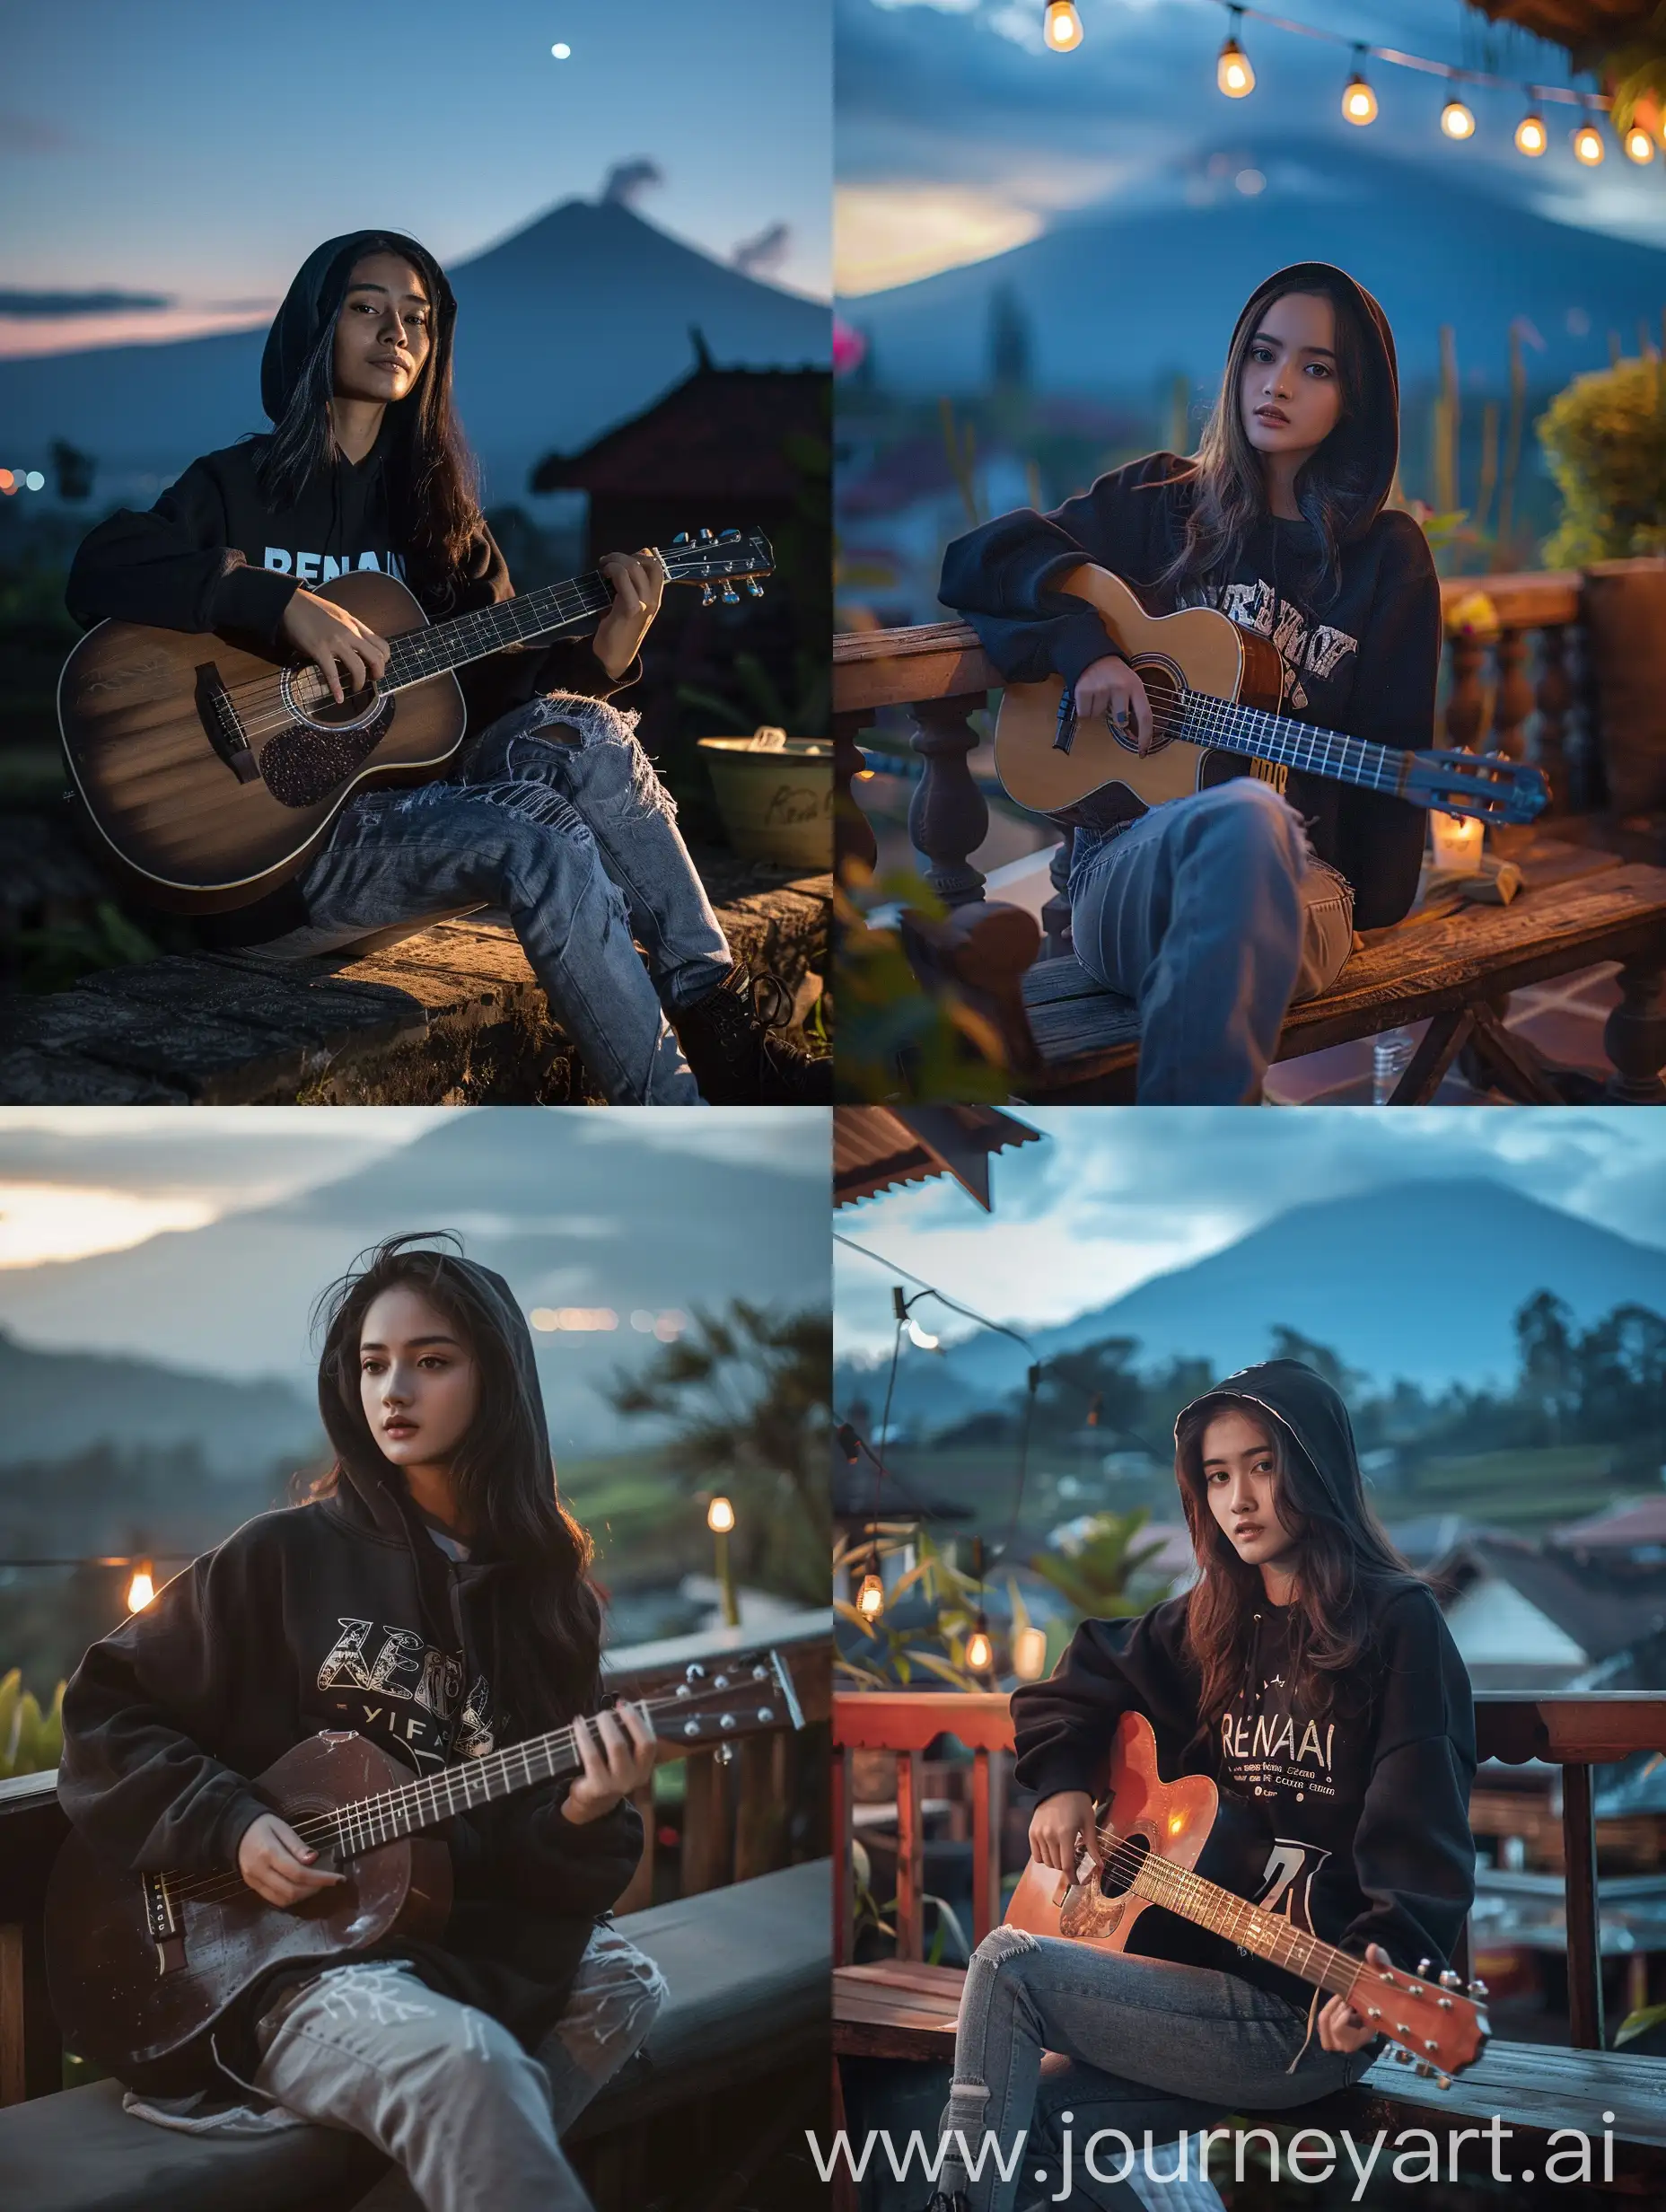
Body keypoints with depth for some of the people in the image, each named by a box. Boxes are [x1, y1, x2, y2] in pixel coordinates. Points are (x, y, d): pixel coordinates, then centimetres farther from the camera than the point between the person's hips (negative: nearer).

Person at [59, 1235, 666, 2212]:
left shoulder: (543, 1589, 7)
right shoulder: (287, 1556, -3)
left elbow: (539, 1869, 8)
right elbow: (106, 1709, 2)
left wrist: (585, 1818, -15)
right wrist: (229, 1827, -11)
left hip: (473, 1940, 6)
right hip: (283, 1957, -6)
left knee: (622, 1985, -21)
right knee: (463, 2058, -34)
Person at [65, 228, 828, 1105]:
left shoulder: (433, 506, 16)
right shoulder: (236, 485, 1)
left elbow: (492, 680, 9)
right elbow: (97, 573, -16)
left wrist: (598, 655, -11)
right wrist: (283, 602, -26)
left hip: (409, 795, 5)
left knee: (576, 731, -24)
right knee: (542, 841, -30)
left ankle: (721, 1026, -24)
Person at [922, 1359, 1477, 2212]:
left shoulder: (1397, 1624, -8)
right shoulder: (1211, 1624, 11)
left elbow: (1422, 1846, -16)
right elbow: (1069, 1689, 26)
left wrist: (1381, 1968, -33)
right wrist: (1060, 1786, 7)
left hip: (1310, 2019, -7)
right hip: (1210, 1980, 7)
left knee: (1009, 1967, -16)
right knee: (1025, 2114, -11)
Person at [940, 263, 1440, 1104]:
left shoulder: (1388, 557, 13)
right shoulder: (1161, 502, 16)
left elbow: (1391, 764, 13)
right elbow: (979, 559, 12)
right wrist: (1082, 644, -5)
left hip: (1298, 883, 0)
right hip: (1124, 867, 0)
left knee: (1253, 815, -40)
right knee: (1239, 815, -38)